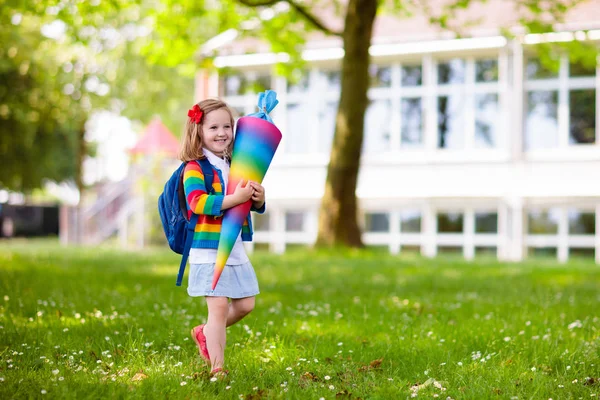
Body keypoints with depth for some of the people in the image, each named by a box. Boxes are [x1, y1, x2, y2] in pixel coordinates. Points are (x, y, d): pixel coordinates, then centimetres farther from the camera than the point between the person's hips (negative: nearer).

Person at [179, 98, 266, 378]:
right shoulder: (194, 169, -10)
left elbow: (254, 206, 16)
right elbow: (197, 202, -26)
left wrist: (258, 198, -9)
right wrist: (235, 198, -32)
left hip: (235, 250, 7)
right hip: (208, 250, -7)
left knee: (244, 305, 12)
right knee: (219, 306, -8)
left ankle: (205, 333, 35)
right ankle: (217, 368, 1)